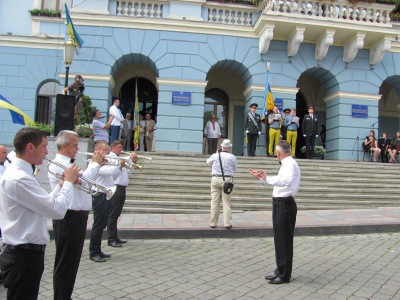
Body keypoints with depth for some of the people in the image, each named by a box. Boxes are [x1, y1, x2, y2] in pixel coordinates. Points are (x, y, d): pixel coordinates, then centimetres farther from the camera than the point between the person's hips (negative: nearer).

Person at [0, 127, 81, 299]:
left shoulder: (17, 172, 10)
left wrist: (62, 184, 5)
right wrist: (69, 182, -12)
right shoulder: (19, 178, -24)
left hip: (27, 253, 10)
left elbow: (45, 204, 15)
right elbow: (58, 210, -26)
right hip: (24, 257, -10)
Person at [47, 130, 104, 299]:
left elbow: (85, 181, 19)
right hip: (68, 218, -10)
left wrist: (97, 164, 9)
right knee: (65, 262, 1)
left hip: (78, 217, 10)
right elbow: (82, 179, -26)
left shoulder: (68, 164, 16)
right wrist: (95, 163, -12)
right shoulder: (58, 165, -15)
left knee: (72, 261, 18)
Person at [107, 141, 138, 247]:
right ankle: (111, 239, -2)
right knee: (112, 215, -5)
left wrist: (133, 162, 12)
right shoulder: (111, 157, -7)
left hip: (121, 189, 9)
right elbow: (119, 168, -22)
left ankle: (115, 237, 21)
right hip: (115, 188, -9)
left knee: (116, 214, 14)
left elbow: (127, 172, 24)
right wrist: (130, 159, -15)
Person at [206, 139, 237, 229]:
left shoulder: (215, 156, 1)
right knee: (226, 202, 3)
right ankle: (227, 223, 1)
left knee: (215, 202, 6)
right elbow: (234, 169, 9)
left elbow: (208, 162, 19)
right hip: (227, 180, -1)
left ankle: (213, 223, 10)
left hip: (215, 179, 1)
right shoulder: (232, 157, -2)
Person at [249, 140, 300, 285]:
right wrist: (260, 177, 28)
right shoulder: (287, 164, 16)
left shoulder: (290, 164, -15)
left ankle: (284, 275, 11)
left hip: (285, 205, -10)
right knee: (280, 239, 16)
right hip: (281, 204, 10)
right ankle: (280, 271, 28)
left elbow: (285, 181, -35)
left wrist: (267, 178, -40)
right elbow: (277, 181, 28)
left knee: (284, 240, -1)